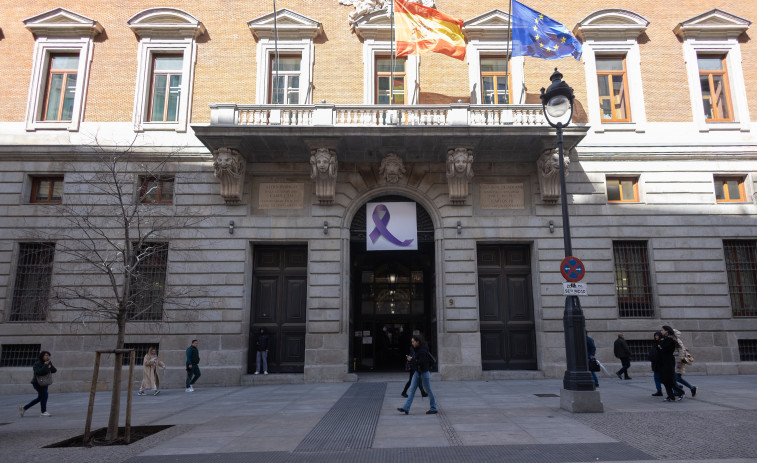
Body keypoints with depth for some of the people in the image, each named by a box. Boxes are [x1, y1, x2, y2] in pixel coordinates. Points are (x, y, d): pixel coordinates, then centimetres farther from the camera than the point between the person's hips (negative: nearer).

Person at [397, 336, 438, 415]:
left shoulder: (422, 351, -20)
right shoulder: (417, 349, 7)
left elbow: (422, 362, -25)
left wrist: (412, 359, -22)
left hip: (424, 373, -9)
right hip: (417, 372, 9)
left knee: (428, 390, 3)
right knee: (412, 389, 4)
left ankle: (434, 409, 16)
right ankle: (406, 408, 2)